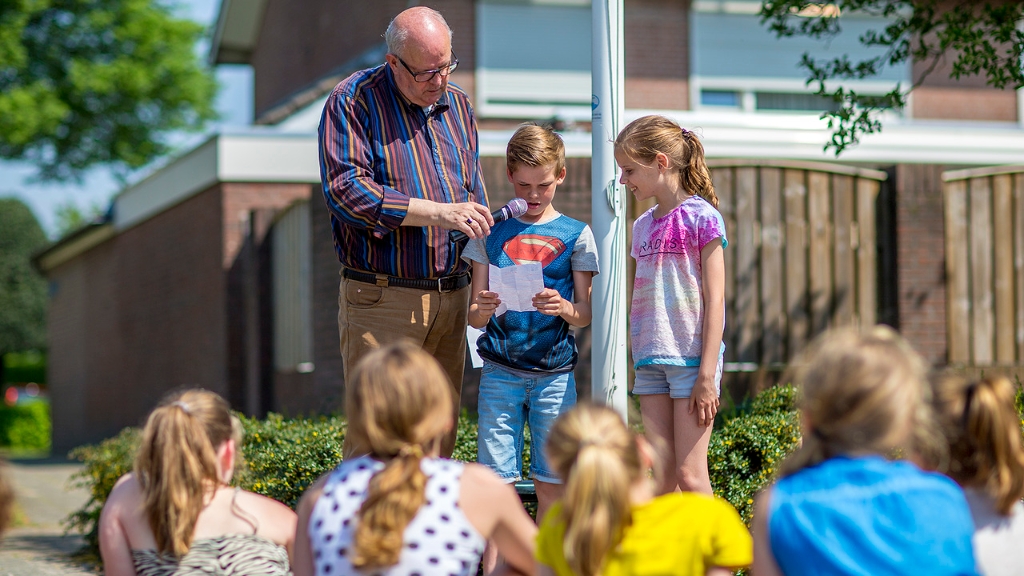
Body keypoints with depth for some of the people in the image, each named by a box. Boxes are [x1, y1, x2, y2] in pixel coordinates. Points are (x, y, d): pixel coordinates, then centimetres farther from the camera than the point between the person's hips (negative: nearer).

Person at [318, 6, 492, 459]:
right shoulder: (353, 101, -5)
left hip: (450, 298, 6)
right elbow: (346, 191, -17)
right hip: (381, 298, -6)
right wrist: (439, 212, -19)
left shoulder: (457, 104, 14)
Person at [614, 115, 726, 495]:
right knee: (660, 474, 4)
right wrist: (639, 362, 13)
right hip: (651, 363, 6)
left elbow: (714, 300, -10)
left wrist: (707, 375, -15)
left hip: (691, 359, -6)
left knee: (689, 474, -7)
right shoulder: (643, 226, 14)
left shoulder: (701, 218, -6)